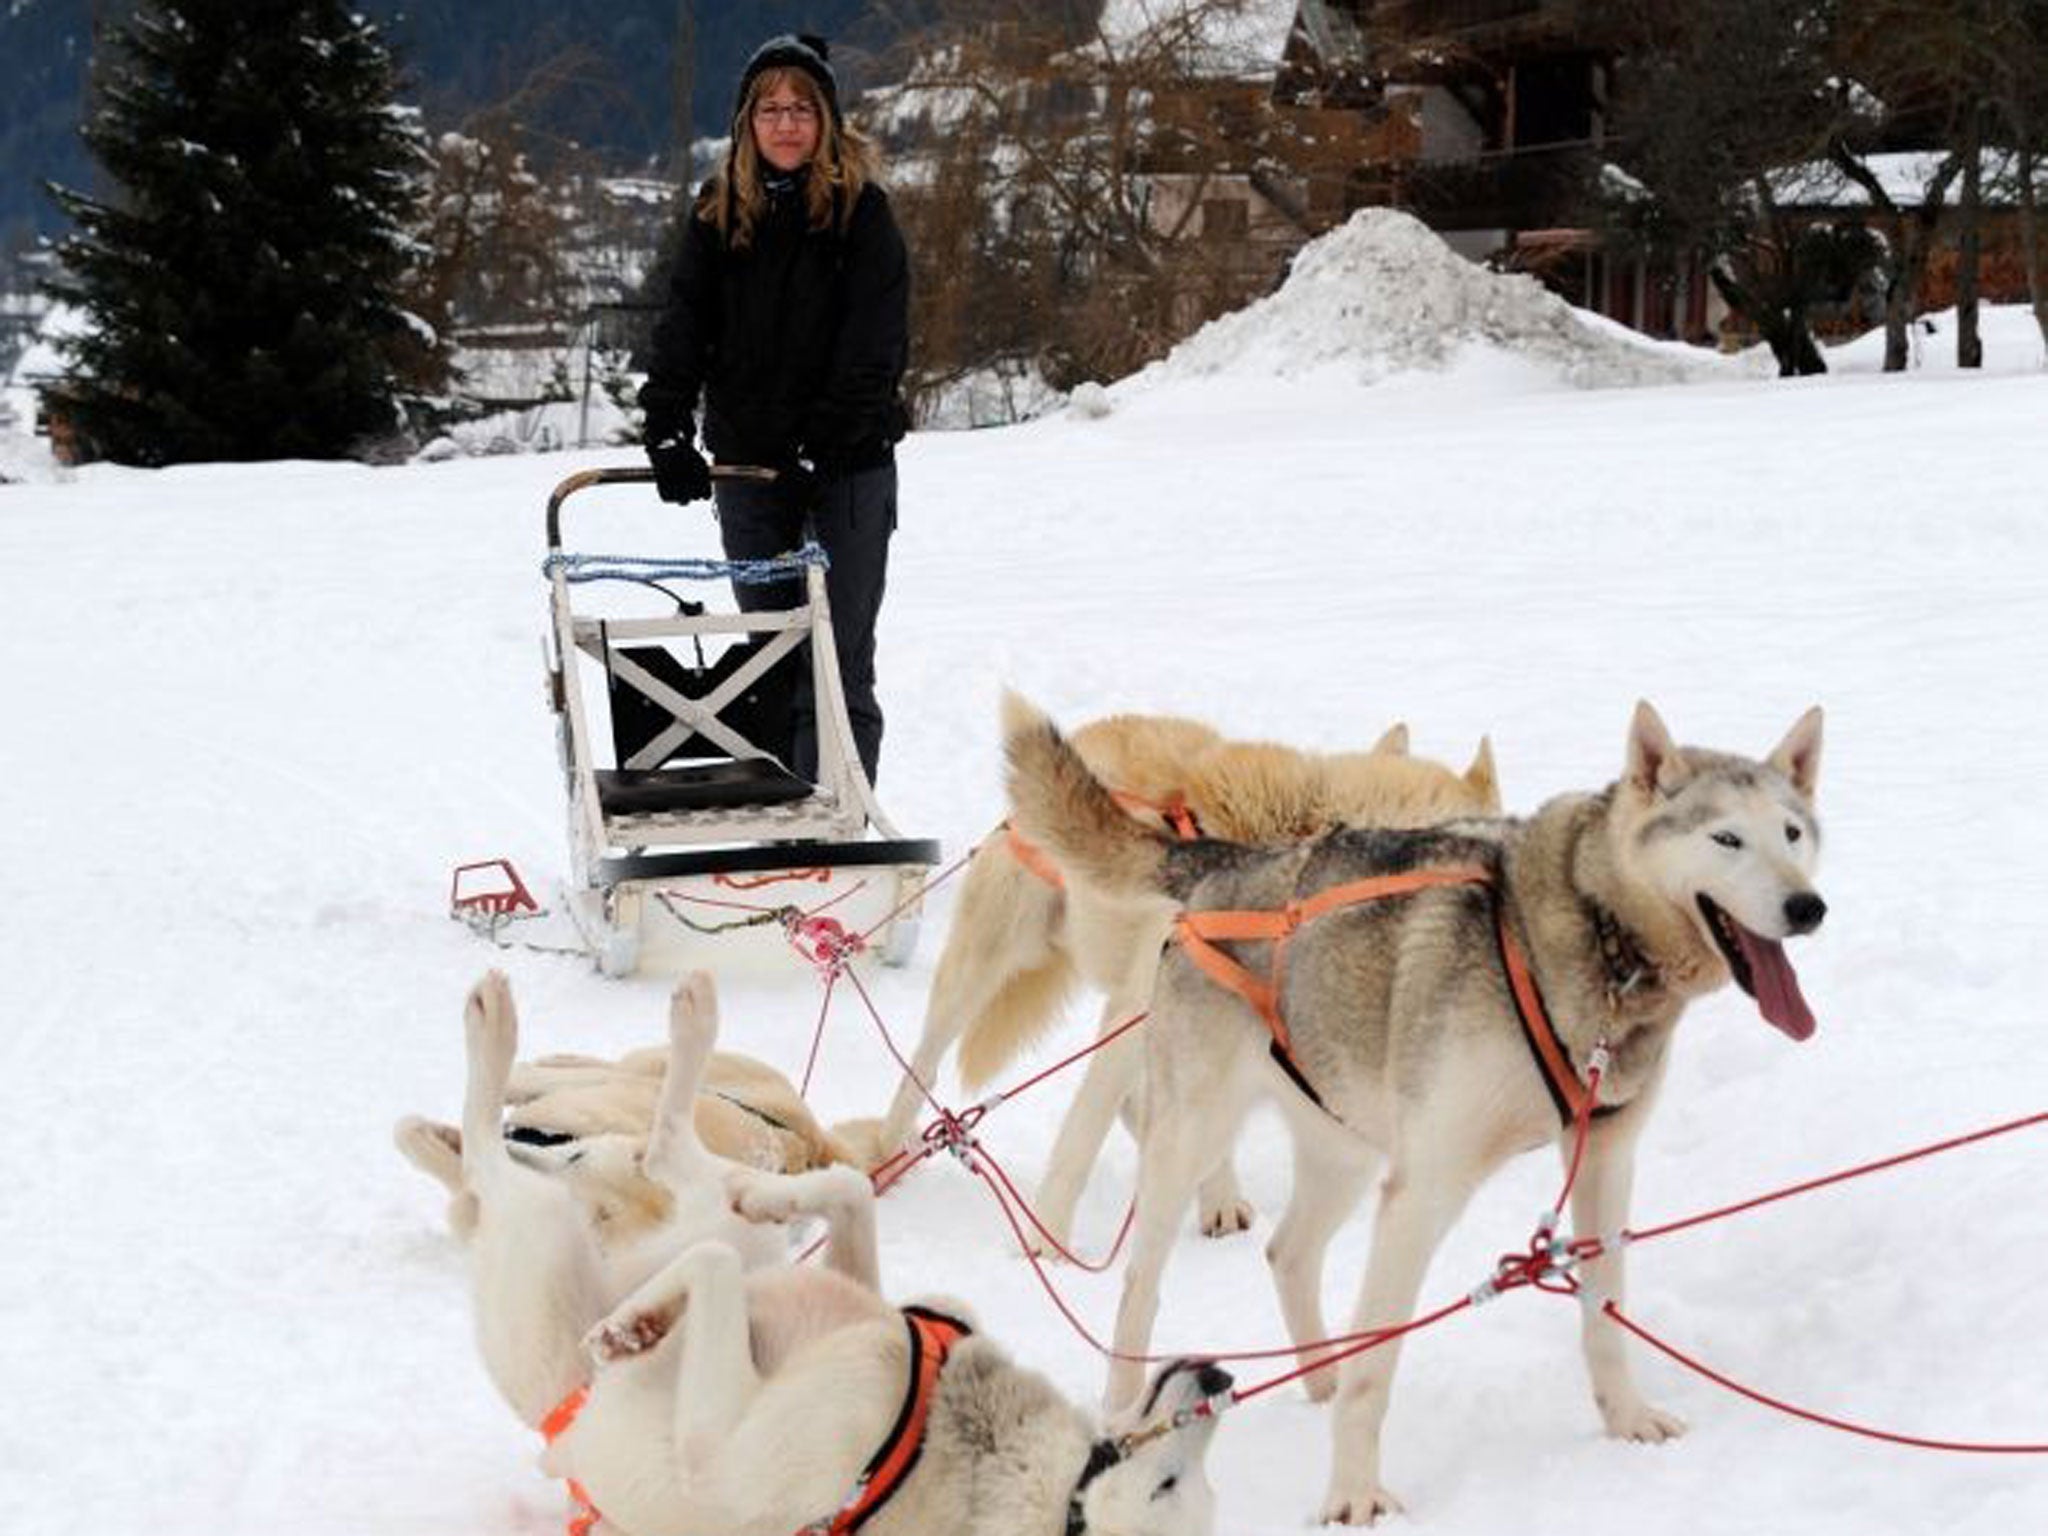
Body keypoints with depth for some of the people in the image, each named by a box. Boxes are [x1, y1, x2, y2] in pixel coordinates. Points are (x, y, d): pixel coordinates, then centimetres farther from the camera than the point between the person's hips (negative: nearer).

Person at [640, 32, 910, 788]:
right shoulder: (718, 212, 5)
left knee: (838, 661, -5)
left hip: (849, 468, -3)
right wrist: (667, 431, -15)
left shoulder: (861, 210, -4)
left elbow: (874, 345, -11)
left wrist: (819, 448, -19)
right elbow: (684, 324, -1)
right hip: (748, 466, 3)